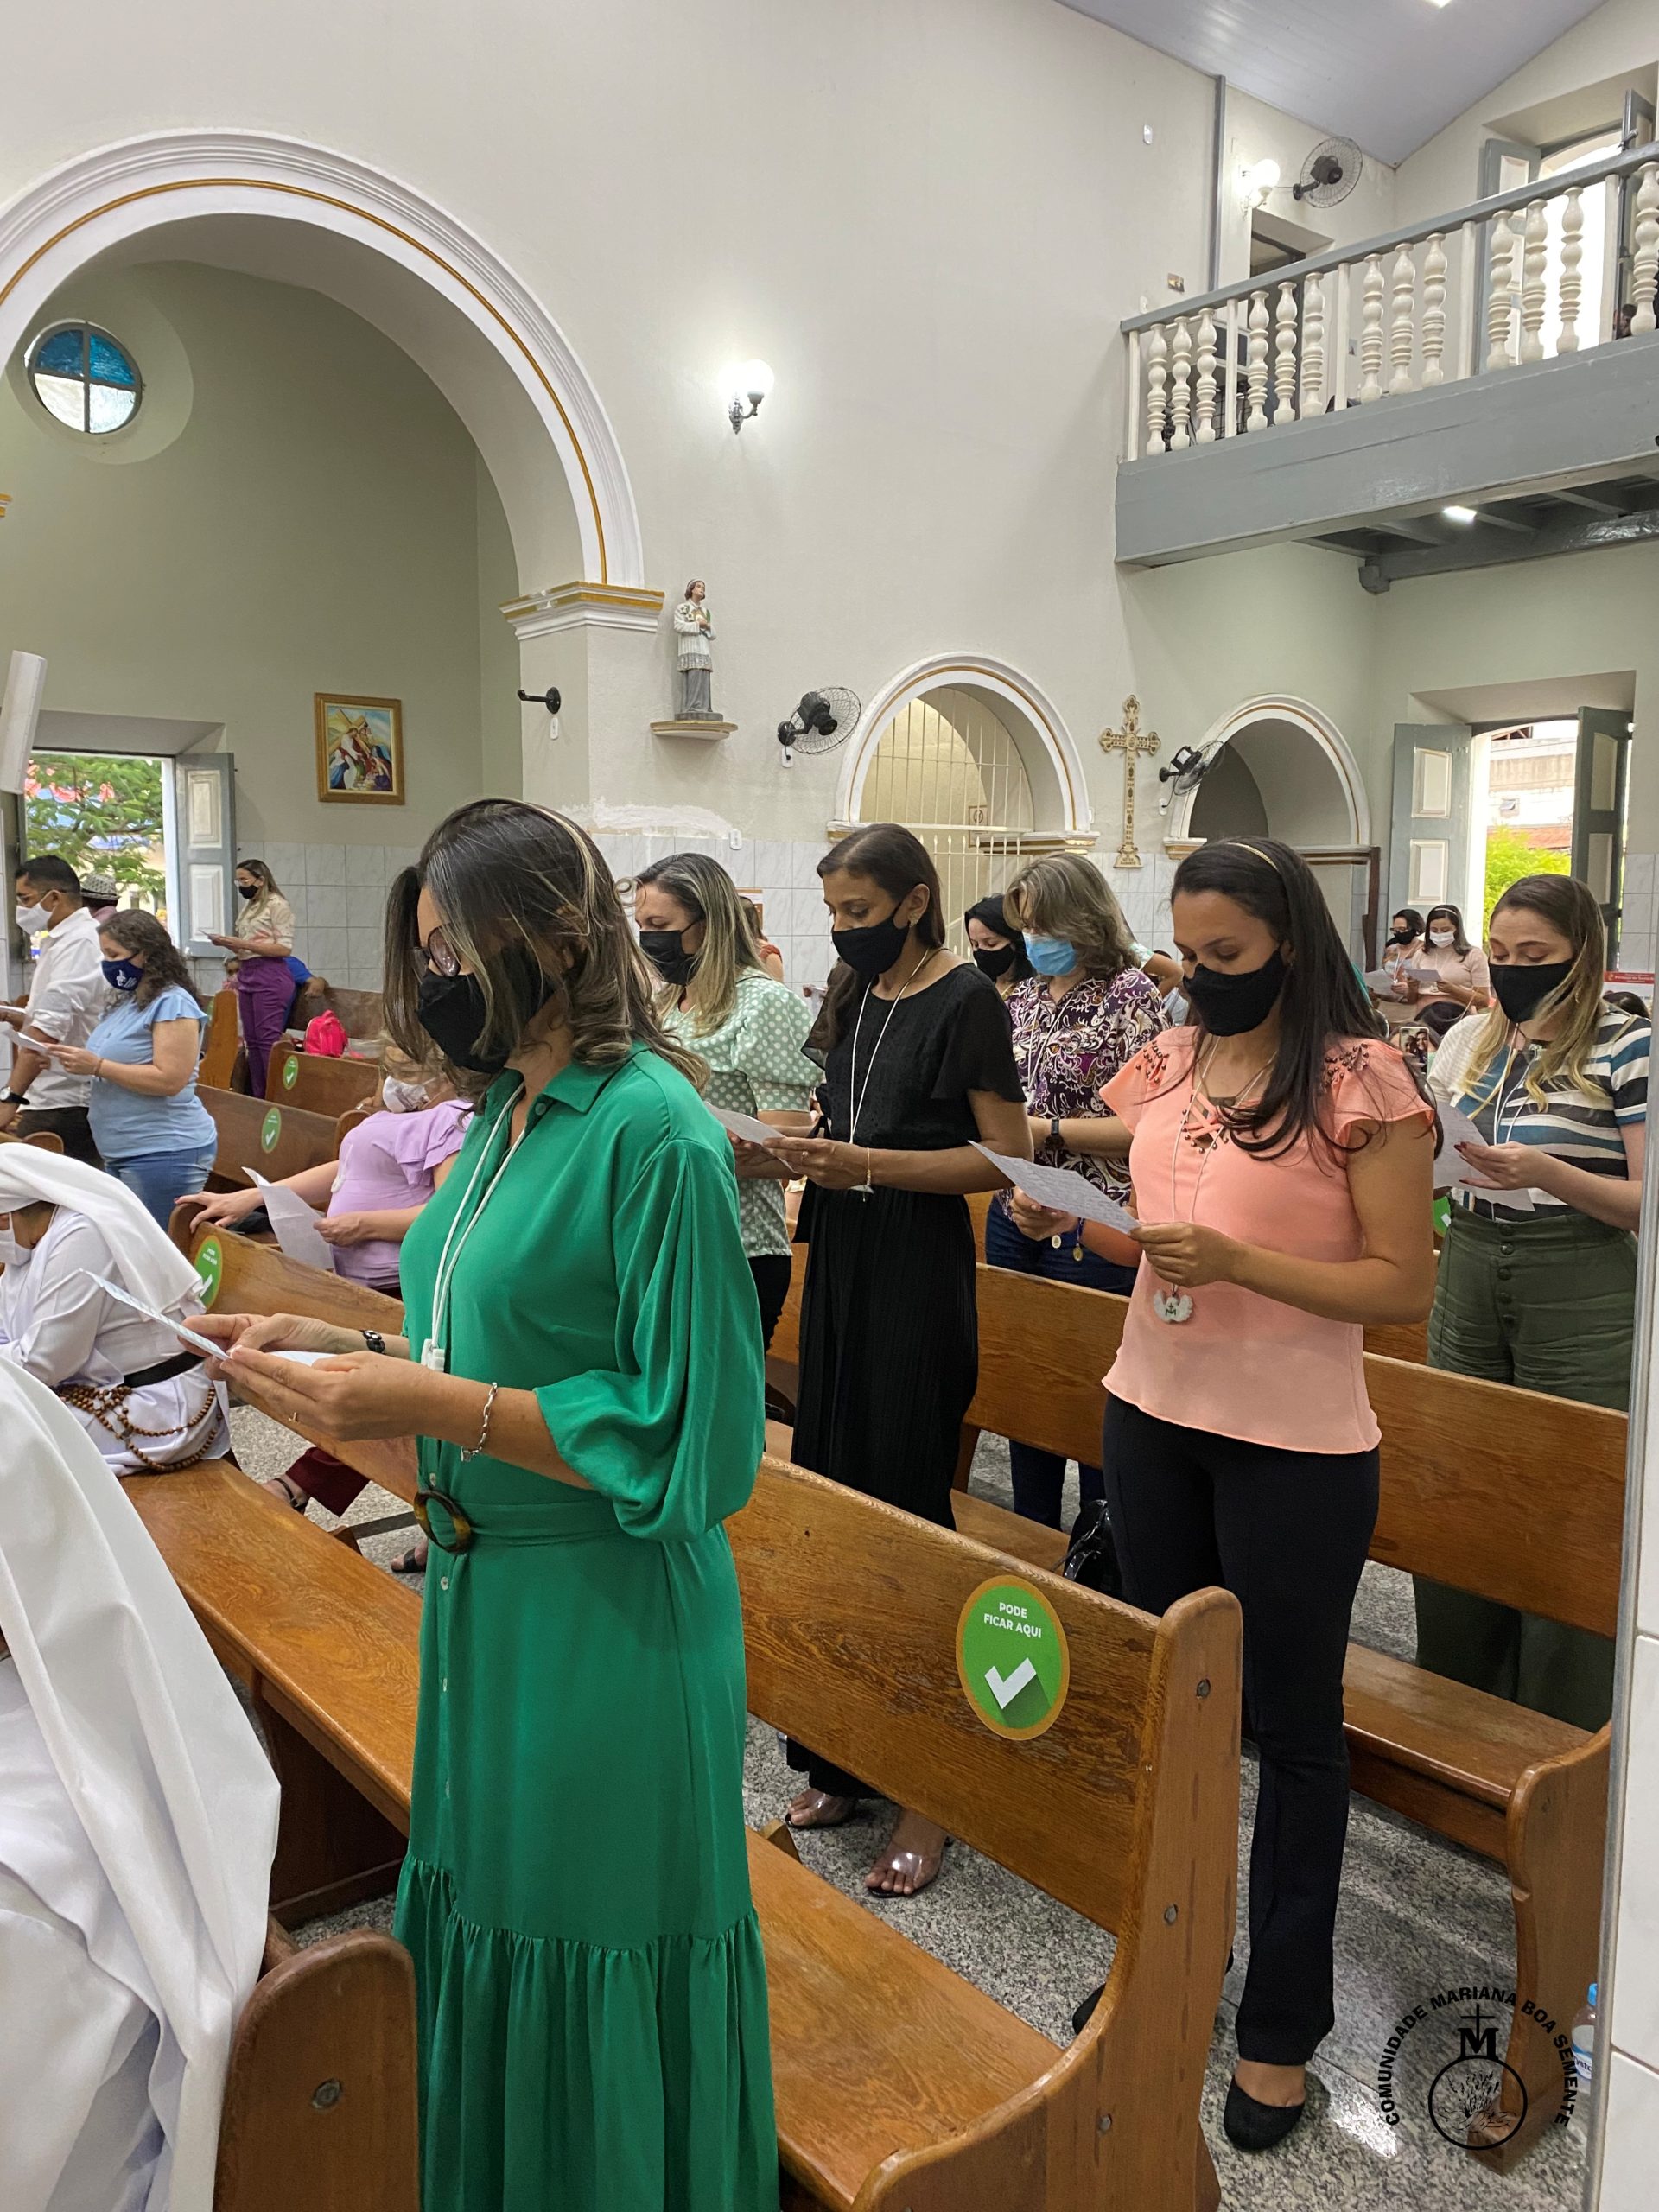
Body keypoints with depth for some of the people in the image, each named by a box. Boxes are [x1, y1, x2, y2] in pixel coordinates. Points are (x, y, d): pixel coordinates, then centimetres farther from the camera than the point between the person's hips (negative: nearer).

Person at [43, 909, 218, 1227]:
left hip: (165, 1153, -10)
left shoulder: (173, 1003, -13)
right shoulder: (126, 1002, 16)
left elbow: (169, 1080, -21)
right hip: (122, 1155, 10)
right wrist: (77, 1060, 4)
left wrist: (97, 1066, -19)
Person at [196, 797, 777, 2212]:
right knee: (488, 1920, 25)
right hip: (489, 1593, 9)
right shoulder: (511, 1111, 6)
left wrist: (437, 1405, -22)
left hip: (607, 1618, -8)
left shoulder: (654, 1133, -21)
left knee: (599, 1967, 12)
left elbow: (681, 1435, -21)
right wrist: (348, 1350, 2)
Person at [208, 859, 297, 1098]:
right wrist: (229, 944, 2)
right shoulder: (249, 907, 17)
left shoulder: (277, 905, -6)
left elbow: (285, 948, -13)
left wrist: (243, 944, -15)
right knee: (252, 1040, 7)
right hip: (247, 975, 8)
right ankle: (258, 1096, 11)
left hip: (271, 975, -8)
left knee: (268, 1039, -11)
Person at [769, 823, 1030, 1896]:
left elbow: (1008, 1155, -14)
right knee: (833, 1491, 8)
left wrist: (871, 1167, -21)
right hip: (843, 1257, 7)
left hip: (919, 1273, -7)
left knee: (903, 1504, -3)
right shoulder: (856, 995, 13)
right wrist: (796, 1148, 0)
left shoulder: (964, 998, -9)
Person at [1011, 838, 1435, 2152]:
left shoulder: (1365, 1081, -12)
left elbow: (1406, 1285, -13)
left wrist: (1239, 1261, -24)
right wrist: (1068, 1215, -5)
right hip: (1152, 1418, 6)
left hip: (1295, 1448, -6)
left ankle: (1282, 2025, 28)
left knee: (1292, 1727, 9)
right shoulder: (1171, 1062, 5)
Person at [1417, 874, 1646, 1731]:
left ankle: (1563, 1746, 22)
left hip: (1579, 1293, -5)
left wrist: (1545, 1171, -25)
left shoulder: (1625, 1046, -8)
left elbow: (1643, 1200, -11)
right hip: (1469, 1272, 5)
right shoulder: (1471, 1037, 8)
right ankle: (1456, 1702, 32)